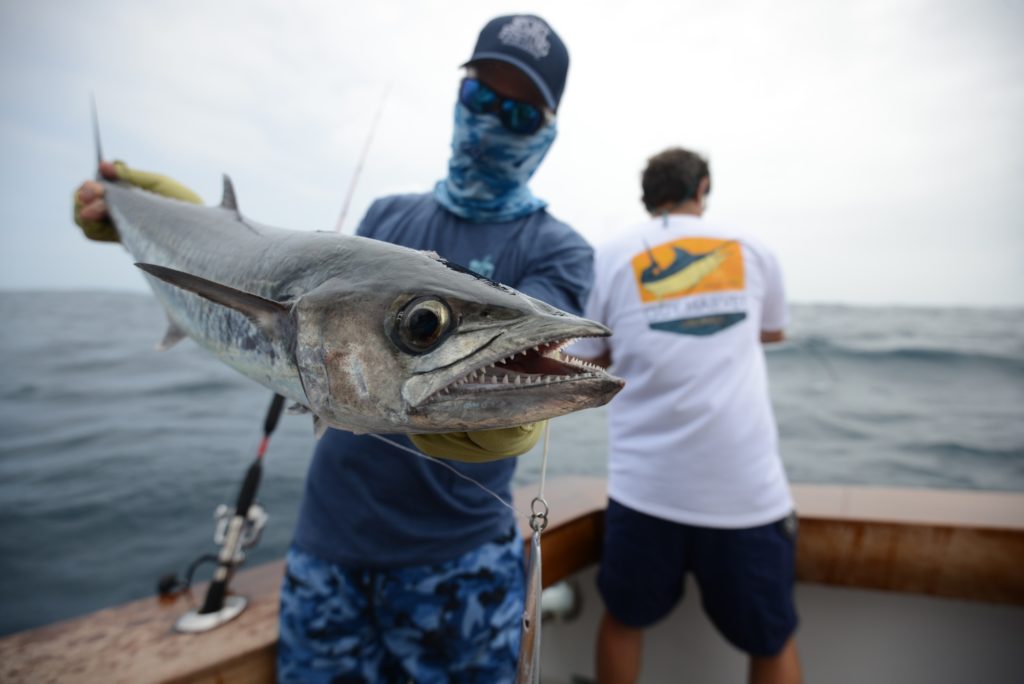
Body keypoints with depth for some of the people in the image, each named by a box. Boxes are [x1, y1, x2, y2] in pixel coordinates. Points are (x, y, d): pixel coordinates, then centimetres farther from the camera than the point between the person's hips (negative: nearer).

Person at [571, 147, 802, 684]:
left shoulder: (609, 259, 2)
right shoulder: (753, 251, 7)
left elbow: (586, 364, 6)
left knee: (623, 621, 21)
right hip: (748, 488, 1)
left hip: (644, 487, 0)